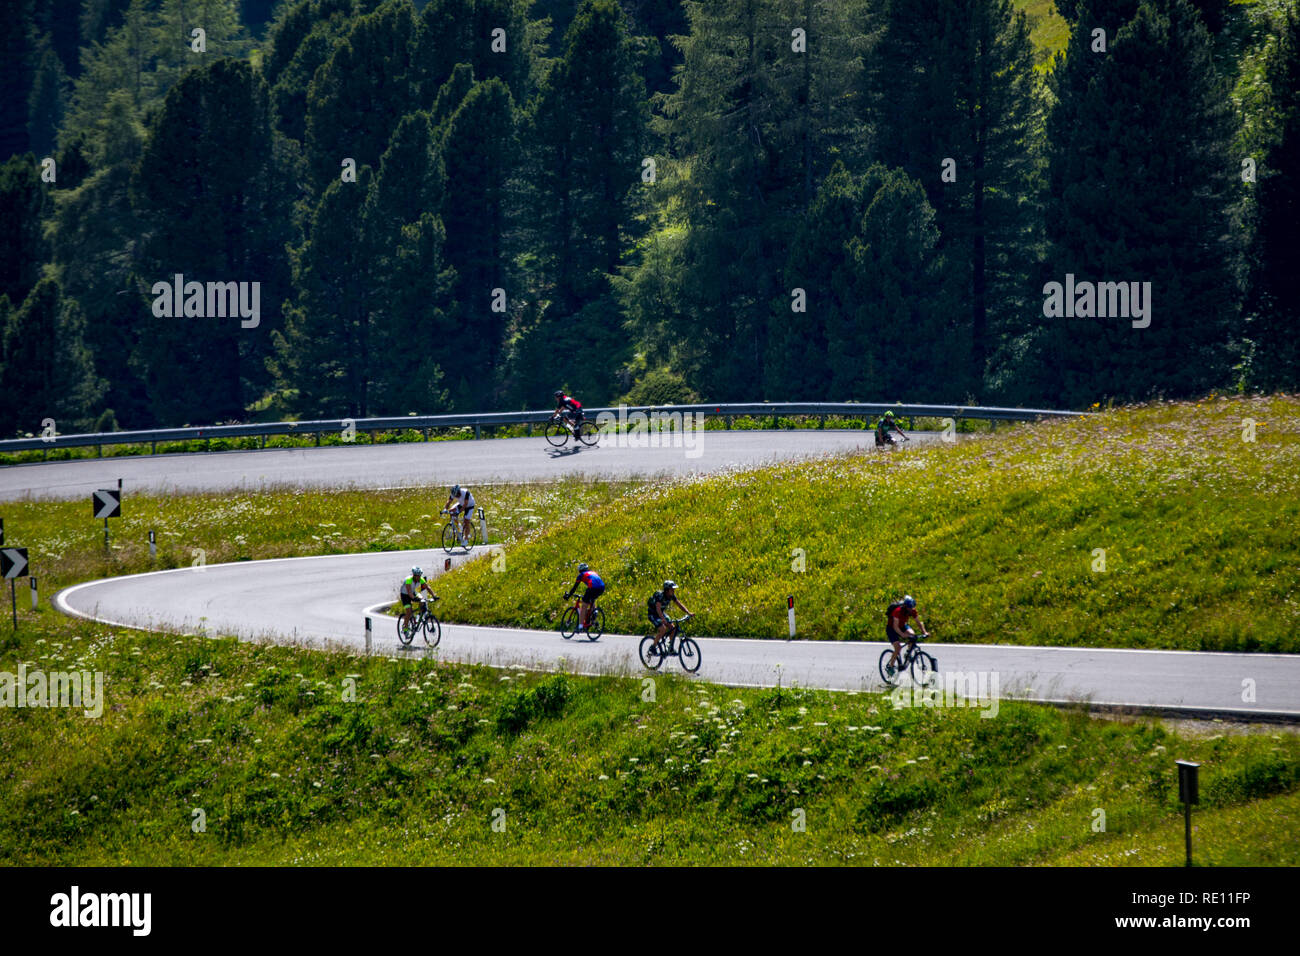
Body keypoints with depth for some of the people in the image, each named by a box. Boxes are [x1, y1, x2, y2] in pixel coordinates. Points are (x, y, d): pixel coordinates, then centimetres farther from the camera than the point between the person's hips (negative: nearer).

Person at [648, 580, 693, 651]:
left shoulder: (672, 595, -9)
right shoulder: (660, 595, -31)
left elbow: (679, 604, -6)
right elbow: (658, 608, -43)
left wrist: (688, 613, -19)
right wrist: (663, 619, -57)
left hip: (662, 613, 7)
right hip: (653, 614, -7)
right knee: (663, 629, -24)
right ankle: (654, 647, -9)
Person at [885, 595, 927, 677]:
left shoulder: (912, 611, -16)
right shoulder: (898, 611, -33)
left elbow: (918, 622, -10)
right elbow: (895, 627, -36)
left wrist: (924, 632, -25)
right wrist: (903, 635, -50)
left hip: (902, 626, 6)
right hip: (891, 628, -5)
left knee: (912, 634, -24)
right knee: (898, 647, -20)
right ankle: (890, 666, -4)